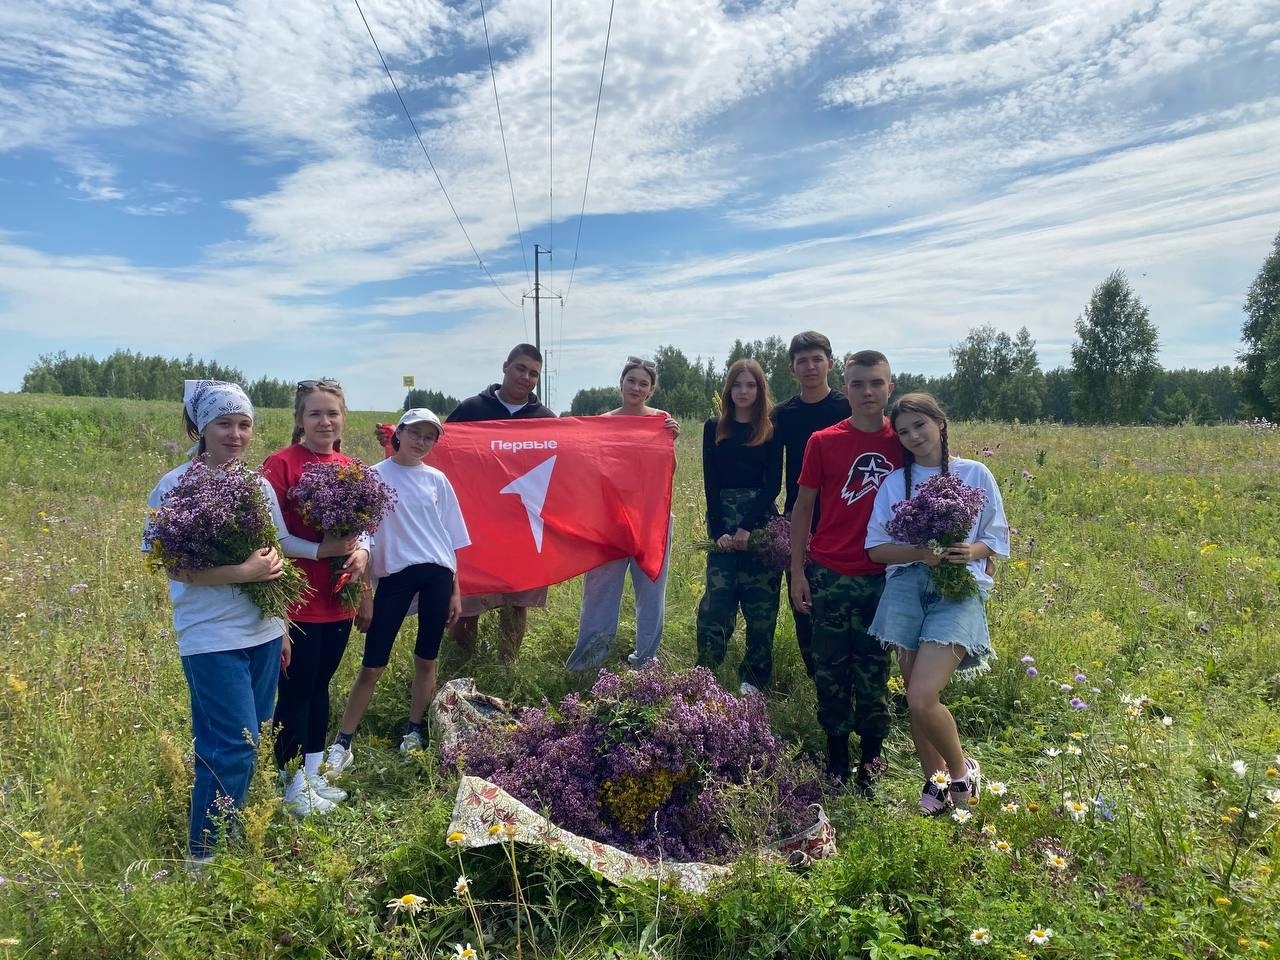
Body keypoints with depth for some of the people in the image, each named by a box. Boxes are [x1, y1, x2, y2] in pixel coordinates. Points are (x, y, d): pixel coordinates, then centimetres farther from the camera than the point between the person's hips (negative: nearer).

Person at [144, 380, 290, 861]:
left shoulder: (259, 486, 7)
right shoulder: (175, 487, -9)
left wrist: (283, 627, 11)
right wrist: (242, 572, -23)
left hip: (263, 633, 6)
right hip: (213, 638, -6)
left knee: (242, 744, 13)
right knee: (234, 747, -5)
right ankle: (203, 855, 12)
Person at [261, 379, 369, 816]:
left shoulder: (349, 467, 7)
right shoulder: (281, 463, -11)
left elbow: (363, 524, 14)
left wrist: (361, 551, -6)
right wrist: (321, 550, -21)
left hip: (338, 598, 6)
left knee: (320, 686, 17)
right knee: (296, 692, 4)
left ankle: (314, 774, 31)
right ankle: (293, 786, 19)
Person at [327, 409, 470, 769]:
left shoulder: (437, 480, 8)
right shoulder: (375, 476, -1)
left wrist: (455, 589, 10)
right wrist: (363, 592, -2)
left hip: (436, 574, 3)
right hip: (395, 574, -3)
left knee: (426, 659, 10)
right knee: (373, 665, -2)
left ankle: (414, 730, 26)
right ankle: (342, 742, 9)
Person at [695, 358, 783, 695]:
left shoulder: (771, 431, 5)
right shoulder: (714, 428, 8)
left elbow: (773, 483, -2)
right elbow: (710, 483, 3)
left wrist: (747, 527, -11)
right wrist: (718, 530, -7)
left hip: (761, 524, 0)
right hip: (723, 524, 1)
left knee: (761, 605, 3)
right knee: (716, 602, -5)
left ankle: (754, 679, 14)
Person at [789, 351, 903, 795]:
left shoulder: (902, 442, 1)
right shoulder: (823, 442, -1)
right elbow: (802, 507, 3)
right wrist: (797, 571, -1)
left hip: (883, 575, 0)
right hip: (829, 574, 0)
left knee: (874, 668, 8)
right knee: (830, 667, 7)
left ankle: (872, 758, 23)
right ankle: (836, 753, 24)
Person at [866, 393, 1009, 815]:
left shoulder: (975, 475, 7)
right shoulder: (895, 483, 11)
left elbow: (997, 542, 8)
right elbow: (876, 548, 6)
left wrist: (969, 551, -14)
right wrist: (919, 552, -13)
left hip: (959, 589, -3)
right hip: (906, 587, 3)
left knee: (922, 696, -16)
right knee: (915, 696, 5)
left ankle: (962, 769, 11)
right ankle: (935, 781, 27)